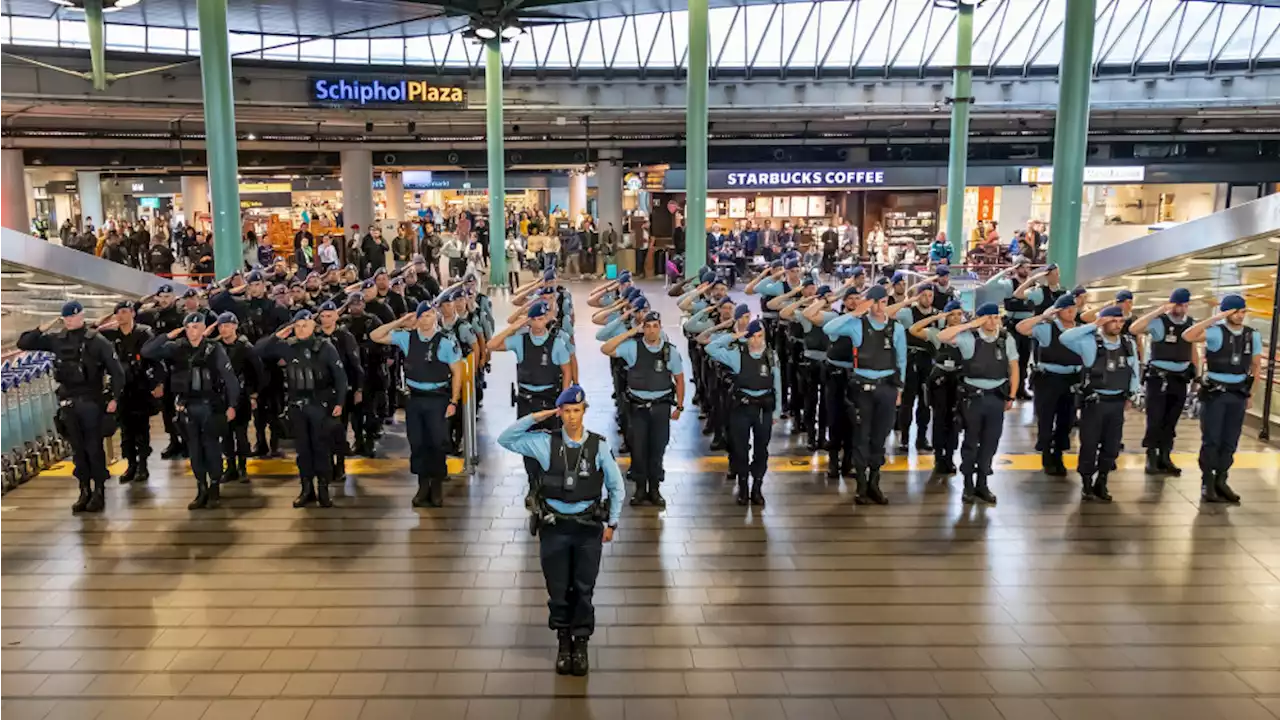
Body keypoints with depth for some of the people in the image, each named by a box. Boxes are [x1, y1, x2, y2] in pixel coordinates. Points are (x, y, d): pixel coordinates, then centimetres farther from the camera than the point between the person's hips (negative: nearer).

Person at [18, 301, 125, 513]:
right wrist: (46, 327, -1)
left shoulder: (97, 341, -7)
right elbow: (23, 343, 10)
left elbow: (116, 370, -9)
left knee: (94, 448, 1)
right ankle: (85, 491, 18)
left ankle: (99, 492, 10)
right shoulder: (57, 339, 6)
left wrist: (114, 398, -14)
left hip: (91, 401, -4)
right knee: (78, 450, 10)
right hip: (68, 403, 4)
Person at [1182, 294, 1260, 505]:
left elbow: (1256, 365, 14)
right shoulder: (1216, 332, -12)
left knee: (1230, 441, 9)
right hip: (1214, 392, -5)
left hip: (1238, 394, 5)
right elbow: (1187, 336, -31)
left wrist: (1251, 392, 11)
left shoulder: (1253, 335, 3)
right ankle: (1207, 484, 7)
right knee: (1211, 440, -1)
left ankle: (1221, 481, 20)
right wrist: (1215, 318, -28)